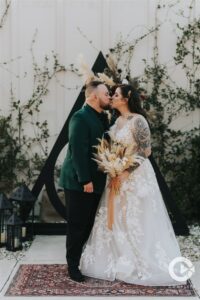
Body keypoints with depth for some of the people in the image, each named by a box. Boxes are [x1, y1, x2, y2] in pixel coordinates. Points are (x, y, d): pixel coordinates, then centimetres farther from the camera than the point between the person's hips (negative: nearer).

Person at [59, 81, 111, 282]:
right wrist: (85, 180, -22)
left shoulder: (101, 117, 13)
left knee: (90, 224, 13)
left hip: (94, 181, 8)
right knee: (77, 226, 1)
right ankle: (73, 266, 12)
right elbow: (78, 151, -21)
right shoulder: (80, 118, -16)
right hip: (79, 182, -8)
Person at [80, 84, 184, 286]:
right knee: (116, 219, 11)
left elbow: (145, 151, -16)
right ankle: (120, 260, 22)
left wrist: (127, 170, -19)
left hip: (136, 175, -8)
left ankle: (140, 264, 13)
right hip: (117, 175, 8)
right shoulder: (117, 121, 9)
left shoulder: (138, 120, -14)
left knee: (135, 220, 0)